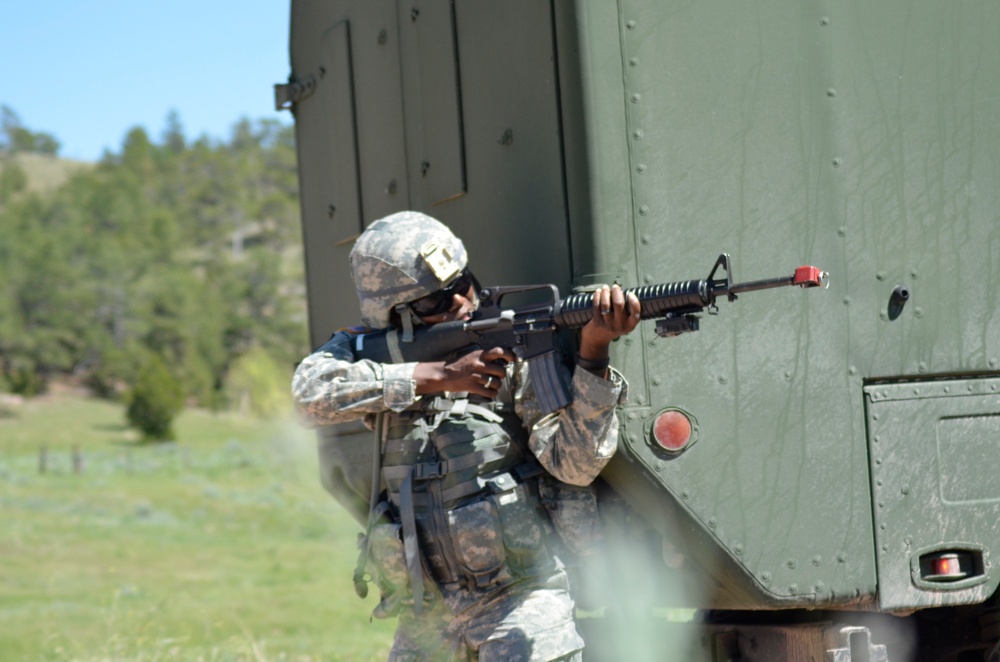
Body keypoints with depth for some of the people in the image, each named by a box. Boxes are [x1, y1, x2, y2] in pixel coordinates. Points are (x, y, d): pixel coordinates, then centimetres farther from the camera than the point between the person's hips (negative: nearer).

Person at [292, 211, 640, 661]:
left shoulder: (517, 352, -4)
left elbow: (576, 465, -13)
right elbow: (313, 391, -18)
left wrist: (593, 353, -25)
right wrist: (437, 376, -20)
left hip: (521, 598, -3)